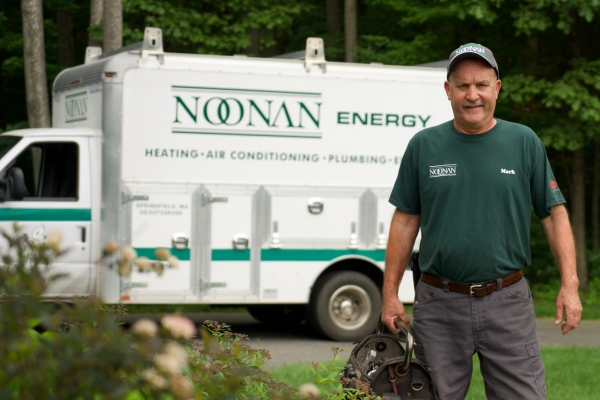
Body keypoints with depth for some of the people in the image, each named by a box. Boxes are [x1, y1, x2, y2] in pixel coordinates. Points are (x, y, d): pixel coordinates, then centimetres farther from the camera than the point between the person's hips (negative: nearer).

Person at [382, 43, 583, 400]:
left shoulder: (525, 142, 4)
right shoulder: (424, 146, 4)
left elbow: (554, 214, 4)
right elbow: (406, 221, 8)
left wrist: (570, 285, -5)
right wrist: (390, 294, 4)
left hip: (508, 302, 0)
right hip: (439, 303, 1)